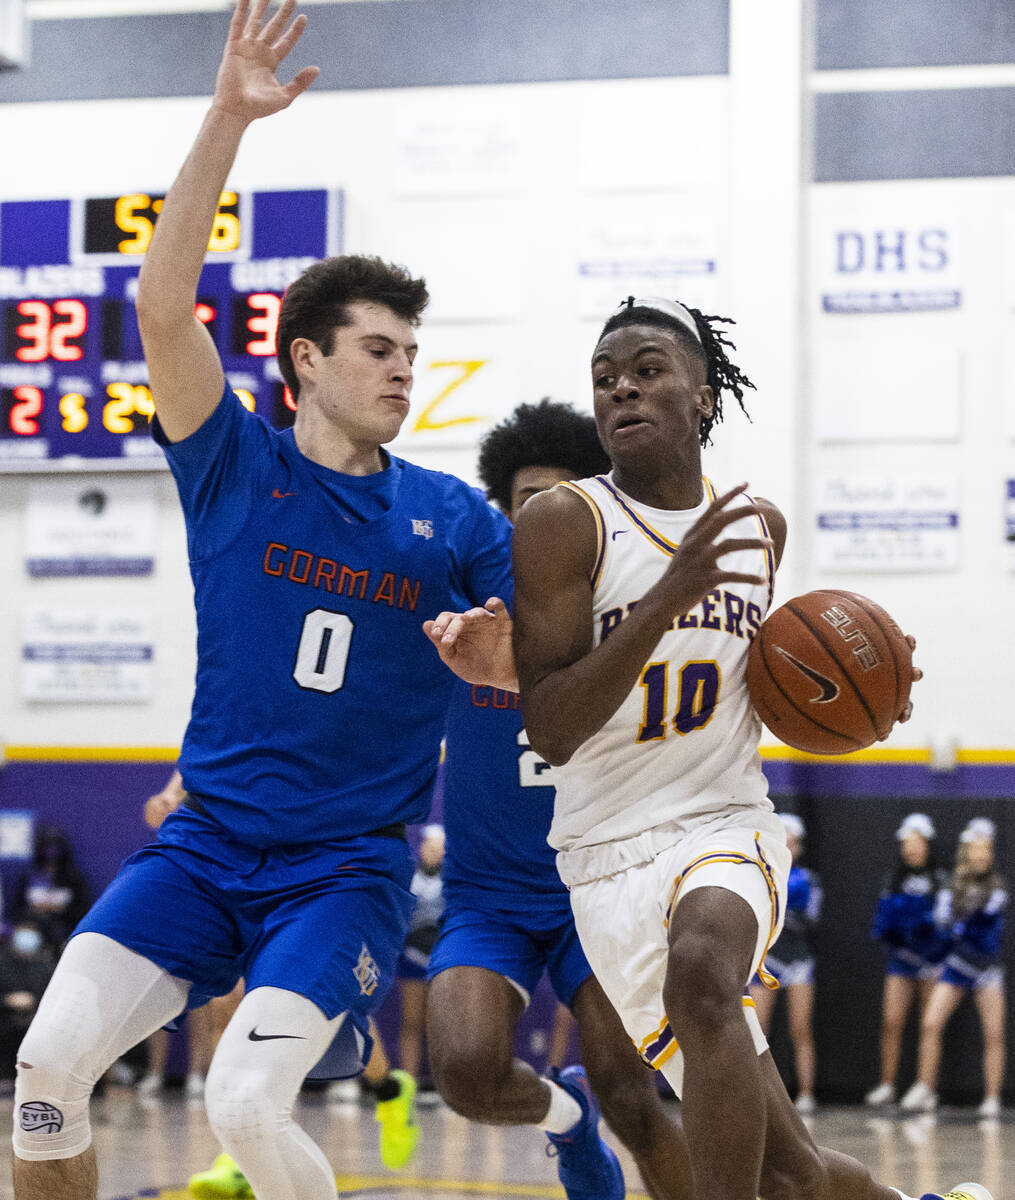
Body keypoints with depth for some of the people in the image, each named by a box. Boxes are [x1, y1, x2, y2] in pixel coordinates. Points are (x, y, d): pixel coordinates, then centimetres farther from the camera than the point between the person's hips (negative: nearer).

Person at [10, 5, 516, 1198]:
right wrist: (225, 122, -21)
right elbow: (163, 306, -12)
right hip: (205, 838, 1)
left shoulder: (449, 517, 4)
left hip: (346, 864, -1)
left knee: (246, 1103, -21)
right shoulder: (234, 465, 1)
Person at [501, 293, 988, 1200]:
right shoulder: (562, 523, -8)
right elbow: (551, 733, -16)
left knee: (700, 972, -37)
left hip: (729, 826, 2)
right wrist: (668, 596, -25)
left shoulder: (760, 527, 7)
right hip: (610, 851, -2)